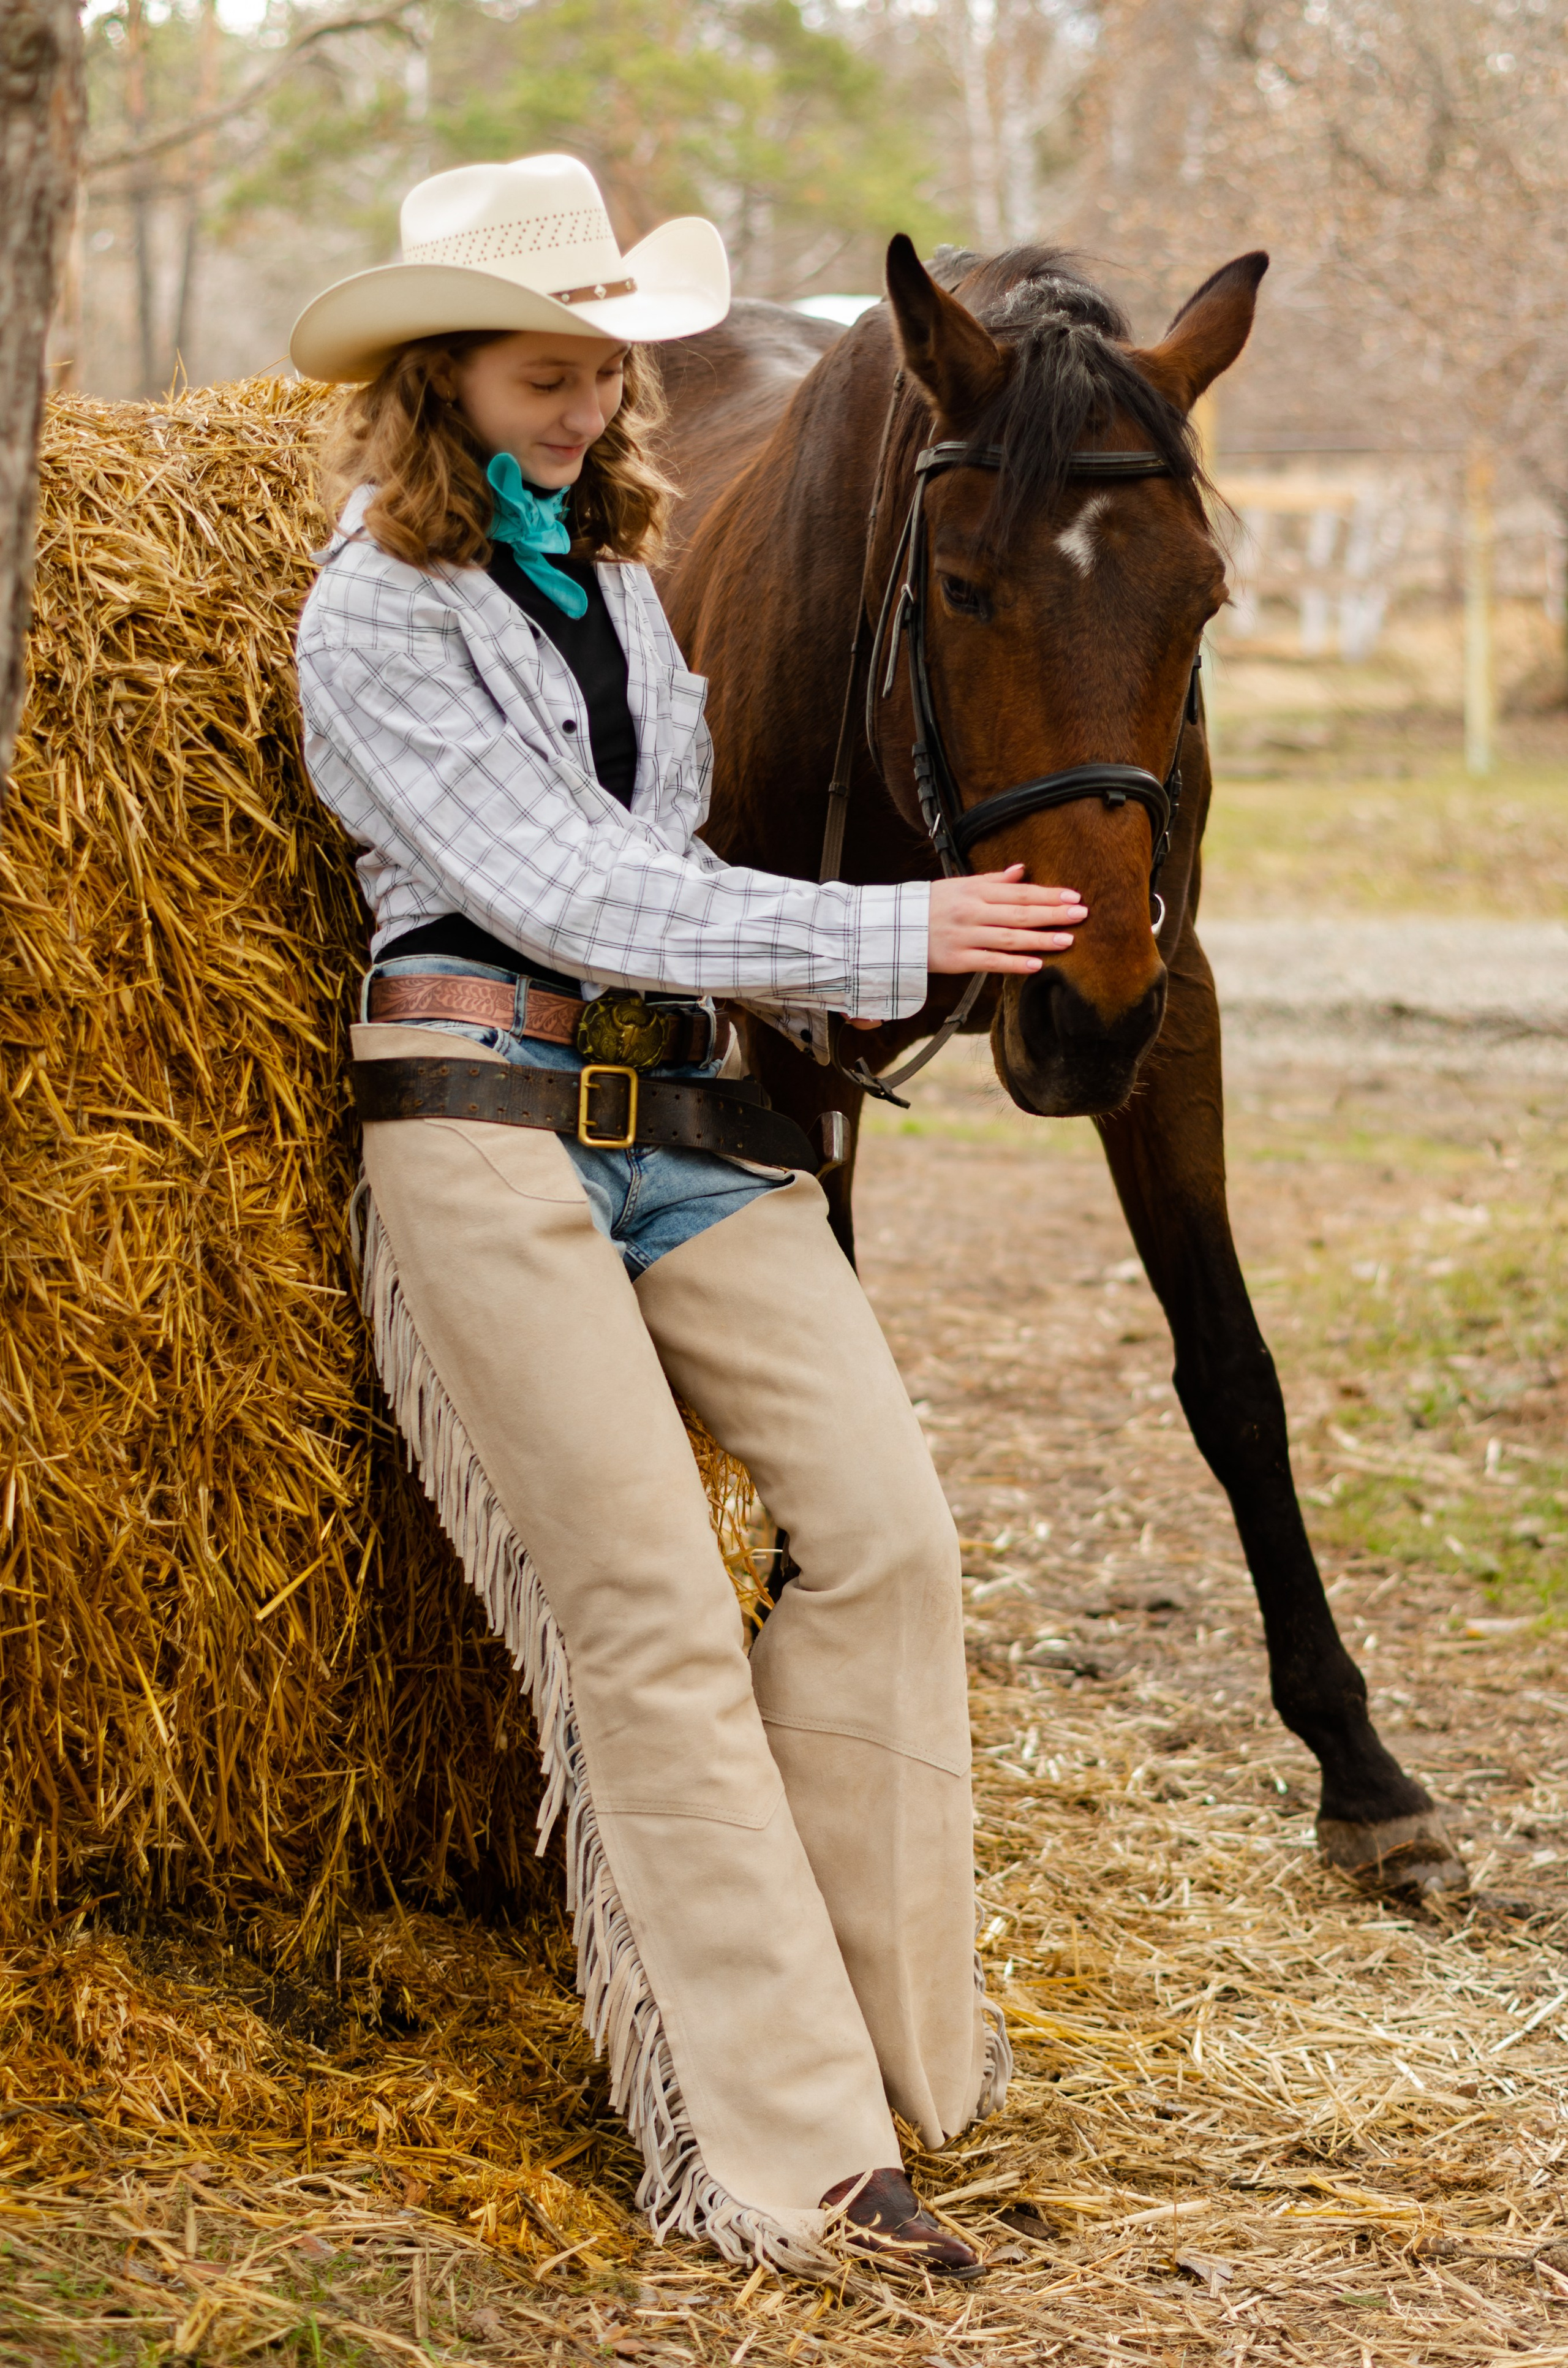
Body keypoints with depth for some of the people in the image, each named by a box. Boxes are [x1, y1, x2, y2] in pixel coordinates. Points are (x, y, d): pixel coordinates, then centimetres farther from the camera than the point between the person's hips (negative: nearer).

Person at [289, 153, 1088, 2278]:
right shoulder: (375, 621, -4)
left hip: (690, 1113, 7)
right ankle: (780, 2156, -5)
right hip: (487, 1123, -6)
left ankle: (873, 2024, 7)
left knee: (885, 1522, -8)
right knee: (646, 1612, -9)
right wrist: (891, 939, -14)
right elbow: (564, 888, -12)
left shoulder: (617, 580, 19)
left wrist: (772, 984, 8)